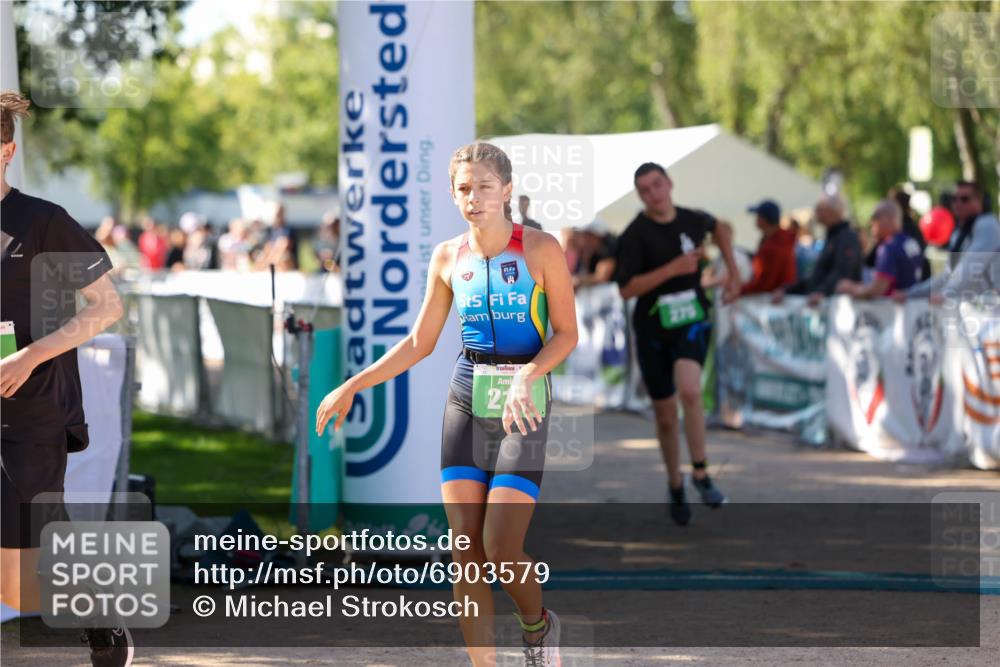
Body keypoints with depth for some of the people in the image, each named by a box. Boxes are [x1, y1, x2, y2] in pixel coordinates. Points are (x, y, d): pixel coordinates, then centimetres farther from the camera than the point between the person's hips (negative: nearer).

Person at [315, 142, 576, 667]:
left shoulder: (541, 249, -6)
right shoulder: (448, 258, 6)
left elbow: (567, 334, -4)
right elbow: (420, 342, 14)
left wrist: (526, 376, -21)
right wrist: (354, 385, 9)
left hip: (523, 406, -4)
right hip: (466, 401, 4)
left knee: (501, 551, -12)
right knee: (465, 550, -2)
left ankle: (538, 624, 19)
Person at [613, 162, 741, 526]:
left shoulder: (693, 220, 1)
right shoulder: (635, 234, -11)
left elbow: (717, 229, 27)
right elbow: (626, 289, -20)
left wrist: (732, 270, 19)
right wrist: (673, 268, -25)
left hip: (692, 322, 1)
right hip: (652, 329, -1)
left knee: (689, 390, -27)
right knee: (666, 415, 8)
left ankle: (700, 473, -13)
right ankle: (675, 485, 30)